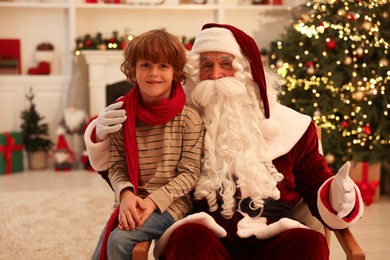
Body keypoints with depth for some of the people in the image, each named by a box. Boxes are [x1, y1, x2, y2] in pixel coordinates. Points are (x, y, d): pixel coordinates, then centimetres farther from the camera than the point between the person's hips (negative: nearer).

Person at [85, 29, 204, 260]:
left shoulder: (188, 118, -7)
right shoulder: (122, 114, 1)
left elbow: (189, 173, -7)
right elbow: (116, 166, 2)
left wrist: (153, 200, -18)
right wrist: (125, 194, -19)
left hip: (170, 203, -4)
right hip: (130, 204, 4)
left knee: (120, 240, -25)